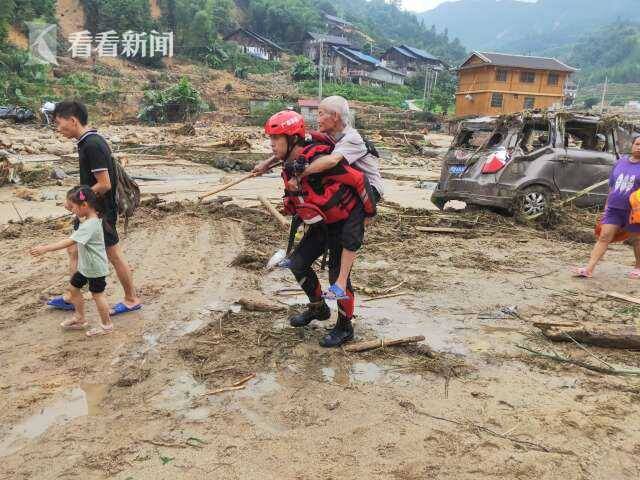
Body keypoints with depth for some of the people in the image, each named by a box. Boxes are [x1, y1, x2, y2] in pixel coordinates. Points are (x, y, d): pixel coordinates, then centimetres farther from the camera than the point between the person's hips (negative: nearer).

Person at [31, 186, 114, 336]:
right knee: (74, 288, 18)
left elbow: (69, 242, -35)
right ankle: (80, 319, 33)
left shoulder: (89, 225, -28)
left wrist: (45, 248, -36)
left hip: (95, 268, -10)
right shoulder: (89, 220, 3)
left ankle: (106, 325, 19)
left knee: (97, 294, 3)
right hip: (85, 266, 10)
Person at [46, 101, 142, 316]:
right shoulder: (89, 142, 8)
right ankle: (71, 298, 30)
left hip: (101, 211, -10)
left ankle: (132, 299, 17)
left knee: (114, 255, 2)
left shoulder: (92, 145, -23)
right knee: (74, 250, 17)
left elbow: (104, 184, -25)